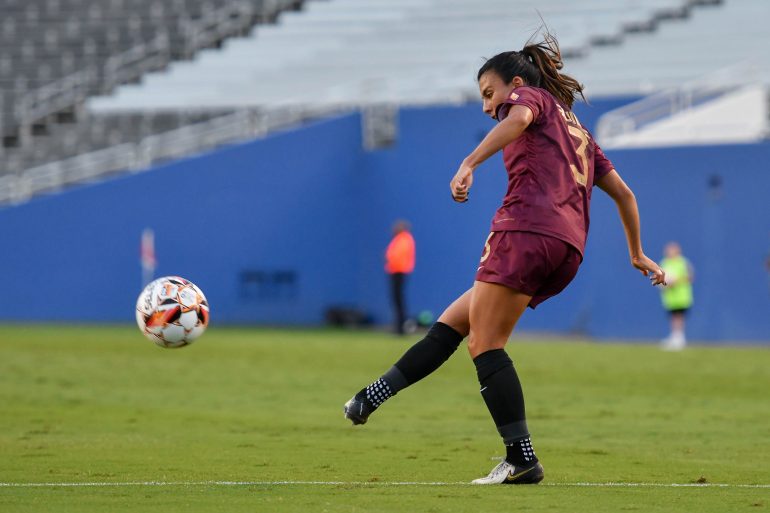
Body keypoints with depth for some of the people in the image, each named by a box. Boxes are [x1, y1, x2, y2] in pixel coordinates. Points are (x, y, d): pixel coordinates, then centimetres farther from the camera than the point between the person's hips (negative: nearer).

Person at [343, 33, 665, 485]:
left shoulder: (531, 96, 11)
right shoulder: (576, 130, 34)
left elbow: (519, 119, -15)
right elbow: (622, 193, 35)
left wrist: (469, 164, -28)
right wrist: (637, 254, 45)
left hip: (528, 229, -9)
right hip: (568, 249, 9)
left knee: (485, 343, -11)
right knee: (451, 323, 12)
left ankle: (522, 459, -19)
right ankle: (373, 398, 12)